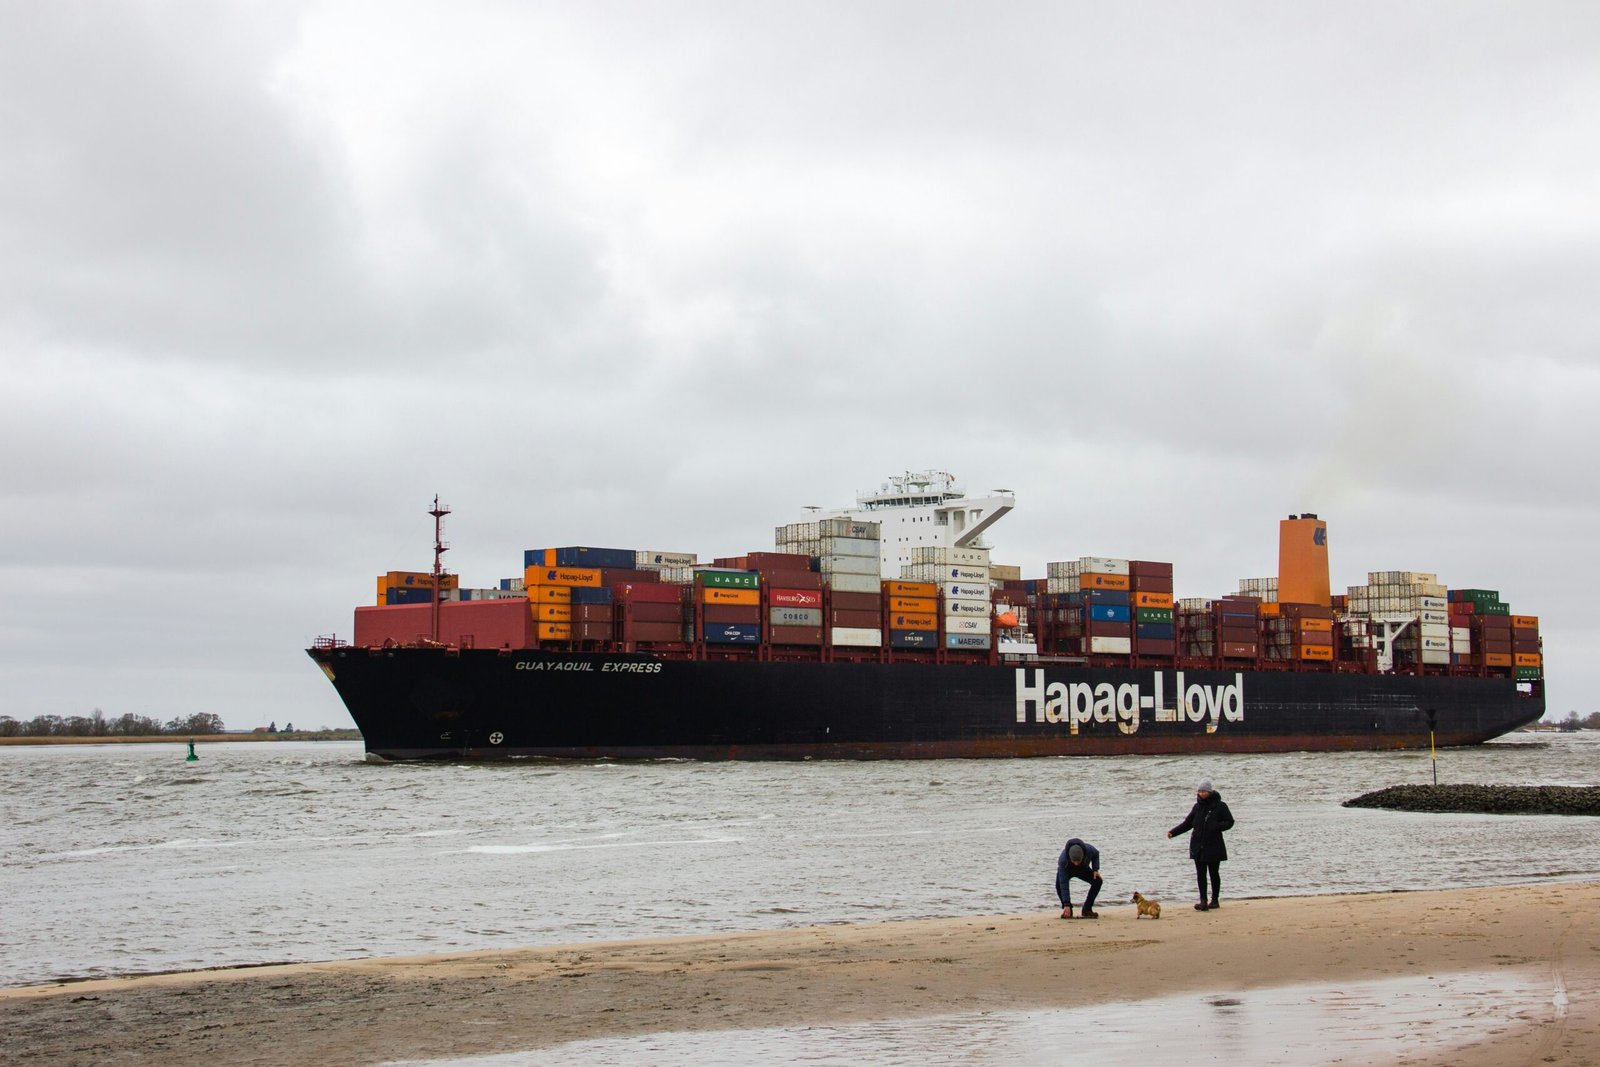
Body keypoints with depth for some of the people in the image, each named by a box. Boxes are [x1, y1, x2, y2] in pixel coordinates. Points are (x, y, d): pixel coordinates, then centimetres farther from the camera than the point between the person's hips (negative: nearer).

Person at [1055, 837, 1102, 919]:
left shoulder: (1089, 849, -37)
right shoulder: (1063, 860, -43)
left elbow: (1096, 854, -7)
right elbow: (1064, 884, -40)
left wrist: (1095, 869, -21)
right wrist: (1066, 905, -40)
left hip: (1083, 869, 3)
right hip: (1067, 870, -3)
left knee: (1097, 881, -20)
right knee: (1059, 885, -32)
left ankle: (1087, 909, -6)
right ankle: (1067, 910, -11)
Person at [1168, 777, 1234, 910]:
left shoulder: (1219, 806, -5)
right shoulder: (1197, 807, 9)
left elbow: (1229, 822, -4)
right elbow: (1188, 823, 13)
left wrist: (1216, 827, -22)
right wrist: (1173, 832, 1)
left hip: (1214, 846, -4)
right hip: (1198, 847, 4)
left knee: (1214, 873, 7)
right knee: (1200, 874, -2)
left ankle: (1214, 900, 17)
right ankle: (1203, 901, -2)